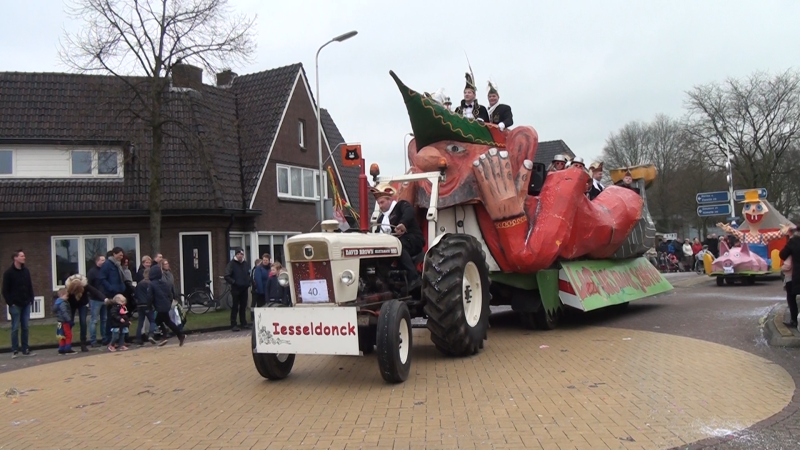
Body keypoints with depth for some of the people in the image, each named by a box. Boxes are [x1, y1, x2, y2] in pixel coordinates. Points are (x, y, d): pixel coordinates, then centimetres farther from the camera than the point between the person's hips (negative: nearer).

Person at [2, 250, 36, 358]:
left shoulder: (26, 271, 9)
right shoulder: (9, 272, -6)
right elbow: (5, 290, -7)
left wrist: (31, 300, 5)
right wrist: (10, 303, -11)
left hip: (26, 304, 5)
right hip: (15, 305, -5)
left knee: (25, 327, 7)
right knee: (15, 328, 0)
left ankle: (25, 350, 12)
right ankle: (14, 350, 7)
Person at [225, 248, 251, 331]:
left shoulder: (245, 263, 12)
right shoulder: (231, 264, -5)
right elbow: (227, 276, -10)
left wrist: (248, 281, 10)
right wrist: (233, 282, -17)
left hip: (244, 288, 5)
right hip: (236, 288, -5)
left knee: (243, 307, 11)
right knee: (235, 307, -3)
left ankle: (244, 323, 19)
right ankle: (233, 325, 0)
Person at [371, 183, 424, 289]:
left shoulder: (401, 205, 2)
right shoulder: (381, 218, 24)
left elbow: (409, 212, -22)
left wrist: (403, 224, -44)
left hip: (412, 241, -7)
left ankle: (413, 278, -42)